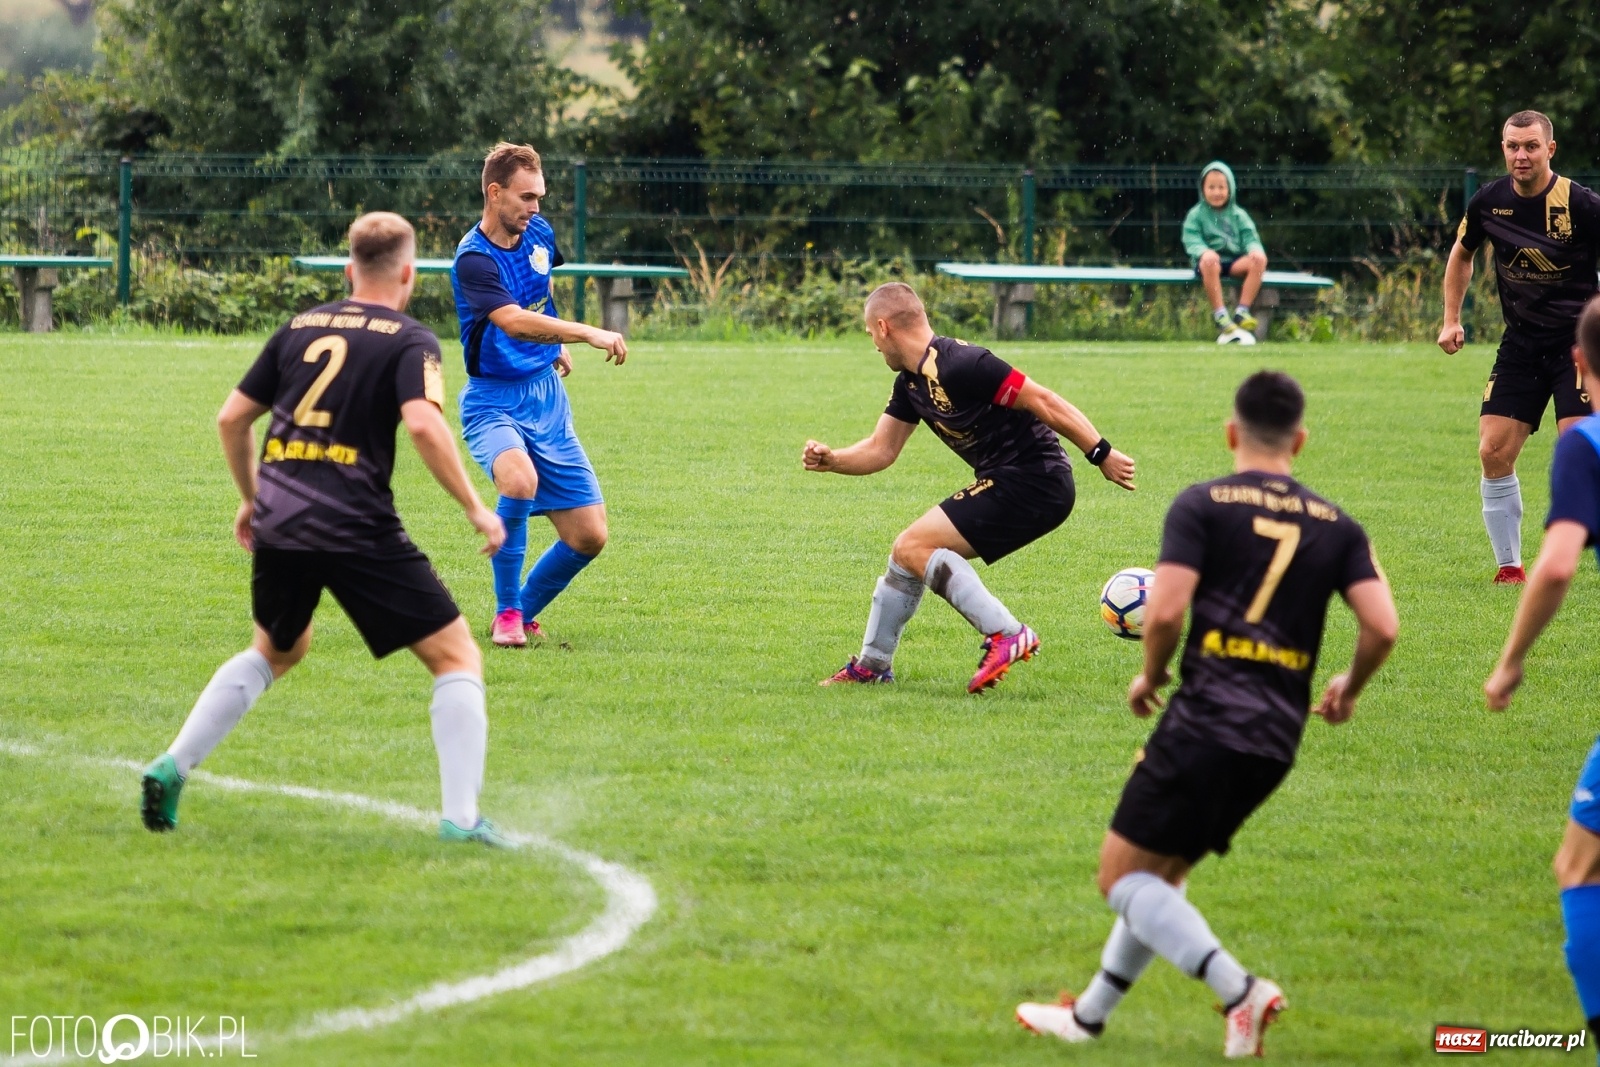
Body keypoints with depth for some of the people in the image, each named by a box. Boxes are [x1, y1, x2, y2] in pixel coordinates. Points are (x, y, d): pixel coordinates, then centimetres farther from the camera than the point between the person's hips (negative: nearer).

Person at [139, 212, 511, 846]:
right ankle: (460, 817, -9)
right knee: (455, 656, 4)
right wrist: (476, 509, -9)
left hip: (278, 525, 6)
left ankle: (171, 769, 22)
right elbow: (423, 424, -17)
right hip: (357, 528, -6)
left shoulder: (300, 328, 16)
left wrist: (251, 498, 31)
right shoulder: (410, 341, 0)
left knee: (276, 650, 32)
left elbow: (232, 418, 17)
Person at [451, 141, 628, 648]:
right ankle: (506, 612, -20)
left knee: (589, 535, -1)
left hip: (547, 397, 7)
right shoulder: (474, 259, -20)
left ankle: (525, 612, 23)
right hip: (494, 401, -7)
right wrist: (587, 333, -44)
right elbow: (514, 321, -36)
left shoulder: (538, 234, 4)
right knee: (519, 478, -37)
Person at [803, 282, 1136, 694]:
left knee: (912, 547, -15)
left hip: (1033, 483, -10)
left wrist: (1102, 454, -22)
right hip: (1004, 484, 10)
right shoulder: (910, 383, 10)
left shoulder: (959, 365, -21)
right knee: (908, 553, 17)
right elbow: (880, 450, 17)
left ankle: (1006, 635, -19)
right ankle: (872, 664, 30)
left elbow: (1044, 403, -21)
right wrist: (830, 460, -1)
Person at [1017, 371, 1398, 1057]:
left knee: (1123, 877, 1)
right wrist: (1349, 689, 18)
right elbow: (1382, 627, -1)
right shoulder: (1337, 527, 10)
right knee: (1161, 874, 22)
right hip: (1277, 739, 6)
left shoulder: (1203, 505, -2)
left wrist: (1151, 676, 7)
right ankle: (1088, 1016, 30)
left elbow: (1164, 612, -13)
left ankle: (1240, 991, -16)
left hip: (1206, 719, -6)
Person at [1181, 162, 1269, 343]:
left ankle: (1242, 312, -23)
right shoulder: (1196, 215, 8)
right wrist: (1204, 252, -26)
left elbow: (1250, 237, 6)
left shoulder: (1238, 215, 17)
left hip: (1235, 262, 3)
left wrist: (1255, 249, -17)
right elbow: (1192, 241, -4)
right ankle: (1220, 317, -37)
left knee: (1259, 260, -26)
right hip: (1210, 262, -3)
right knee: (1209, 260, -40)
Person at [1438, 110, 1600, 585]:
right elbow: (1462, 254, 19)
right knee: (1494, 452, -4)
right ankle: (1509, 566, 10)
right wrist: (1451, 320, 13)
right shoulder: (1489, 203, -1)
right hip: (1520, 345, 4)